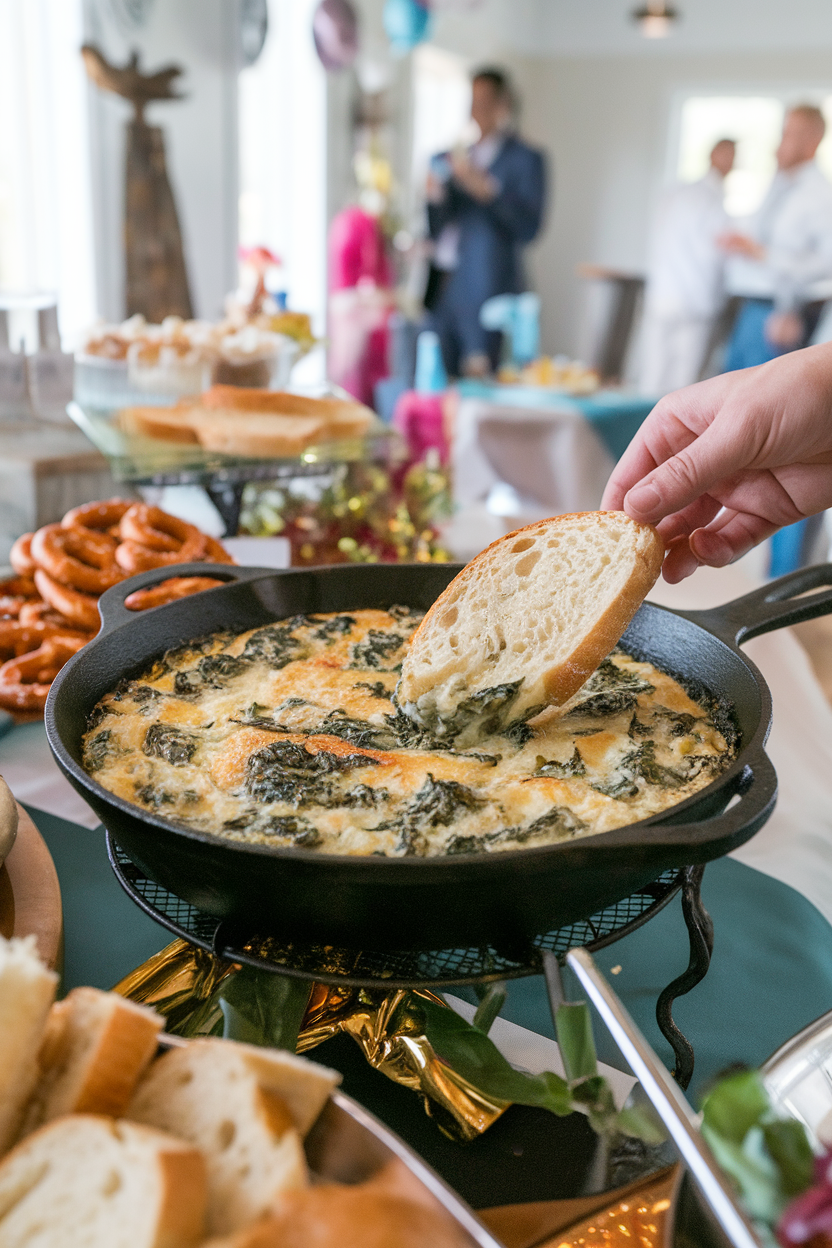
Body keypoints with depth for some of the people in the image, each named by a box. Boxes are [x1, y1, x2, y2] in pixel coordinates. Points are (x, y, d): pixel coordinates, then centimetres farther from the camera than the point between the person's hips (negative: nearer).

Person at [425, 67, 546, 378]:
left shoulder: (524, 160, 4)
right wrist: (434, 199, -3)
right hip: (439, 290, 5)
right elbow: (432, 229, 18)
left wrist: (485, 188, -17)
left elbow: (528, 228, -8)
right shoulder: (445, 160, 20)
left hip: (485, 291, -5)